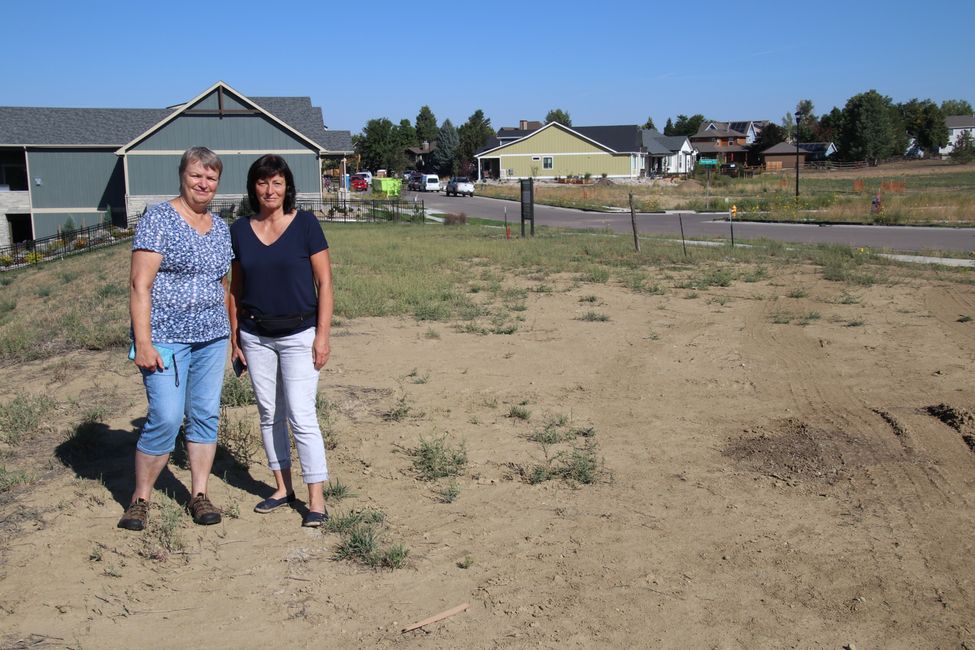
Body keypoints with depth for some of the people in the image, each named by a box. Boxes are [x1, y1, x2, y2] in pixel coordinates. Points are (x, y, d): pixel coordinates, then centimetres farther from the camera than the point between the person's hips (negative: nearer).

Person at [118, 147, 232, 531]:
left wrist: (230, 333, 16)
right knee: (166, 419, -8)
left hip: (212, 338, 6)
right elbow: (140, 286, -12)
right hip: (166, 338, -6)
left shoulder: (220, 228, 11)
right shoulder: (158, 220, -7)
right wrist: (143, 343, -18)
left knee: (206, 416, 7)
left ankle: (199, 495, 19)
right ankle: (140, 499, 10)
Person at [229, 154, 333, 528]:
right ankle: (282, 488, 25)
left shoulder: (305, 224, -7)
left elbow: (324, 282, -6)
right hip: (255, 336, 4)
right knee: (269, 414, 11)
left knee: (301, 416, -7)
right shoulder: (240, 230, 4)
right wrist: (234, 336, 8)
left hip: (298, 335, -4)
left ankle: (316, 500, 0)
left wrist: (322, 335, -11)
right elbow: (236, 287, 11)